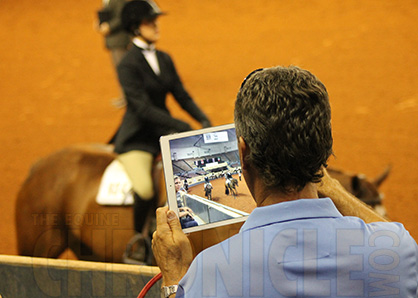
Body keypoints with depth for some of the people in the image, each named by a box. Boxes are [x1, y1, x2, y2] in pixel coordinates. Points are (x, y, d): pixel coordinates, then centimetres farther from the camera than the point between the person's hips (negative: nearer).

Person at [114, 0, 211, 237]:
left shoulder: (164, 59, 8)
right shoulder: (128, 65, -13)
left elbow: (182, 95, 9)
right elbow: (143, 108, -21)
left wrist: (204, 120, -9)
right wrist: (182, 127, -26)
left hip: (164, 133, 7)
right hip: (137, 139, -7)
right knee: (145, 193, -28)